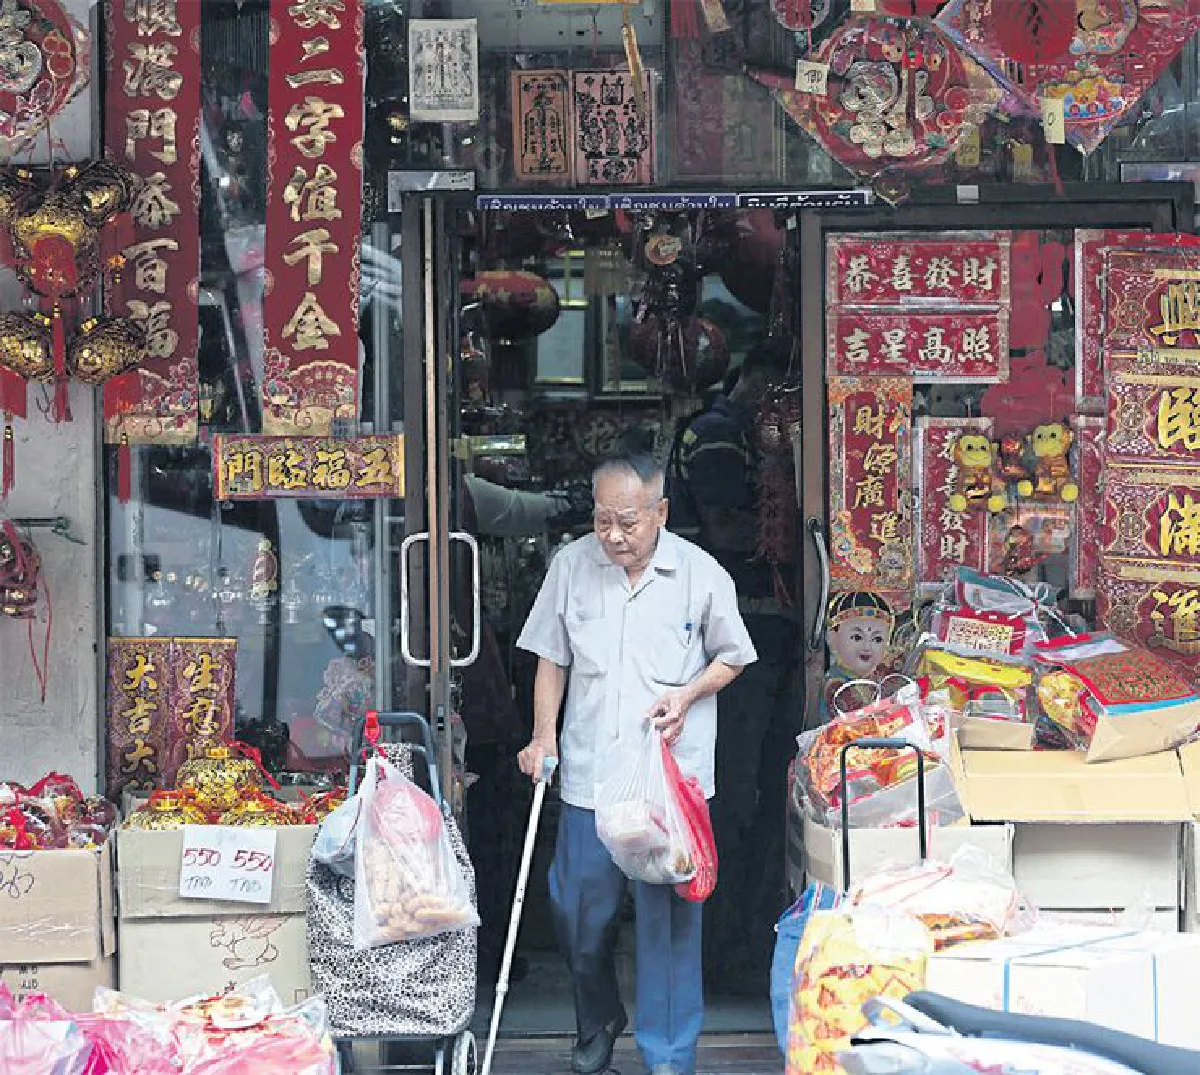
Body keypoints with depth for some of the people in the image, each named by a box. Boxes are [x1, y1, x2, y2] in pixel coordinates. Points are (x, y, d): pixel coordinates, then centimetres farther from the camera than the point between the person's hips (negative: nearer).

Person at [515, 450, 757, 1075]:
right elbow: (551, 659, 13)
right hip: (590, 773, 2)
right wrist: (543, 736, 4)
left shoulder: (700, 573, -4)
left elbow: (733, 656, 9)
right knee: (577, 913, 7)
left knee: (668, 918, -1)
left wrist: (687, 694, -8)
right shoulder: (571, 566, 2)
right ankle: (597, 1023, 34)